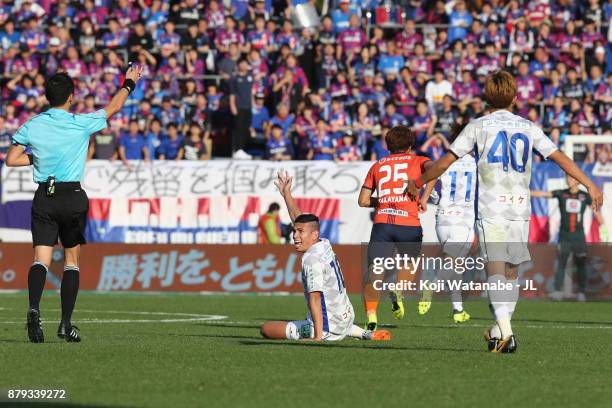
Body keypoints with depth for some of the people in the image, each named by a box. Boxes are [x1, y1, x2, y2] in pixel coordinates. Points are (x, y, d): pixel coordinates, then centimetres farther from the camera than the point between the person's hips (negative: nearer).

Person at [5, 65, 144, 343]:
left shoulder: (32, 127, -1)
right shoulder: (81, 124, -6)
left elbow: (11, 160, 2)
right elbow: (113, 108, 9)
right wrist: (129, 83, 25)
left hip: (44, 197, 1)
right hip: (73, 197, -1)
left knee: (41, 260, -4)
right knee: (72, 260, 10)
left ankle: (34, 308, -30)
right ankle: (66, 324, 5)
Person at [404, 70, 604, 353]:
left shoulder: (478, 126, 4)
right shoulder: (528, 128, 11)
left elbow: (446, 161, 4)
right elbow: (560, 158, 9)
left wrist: (418, 183, 17)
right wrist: (589, 185, 15)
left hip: (490, 207, -3)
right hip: (520, 206, 3)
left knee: (496, 269, -11)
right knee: (511, 270, 14)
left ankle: (505, 332, -26)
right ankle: (500, 329, 22)